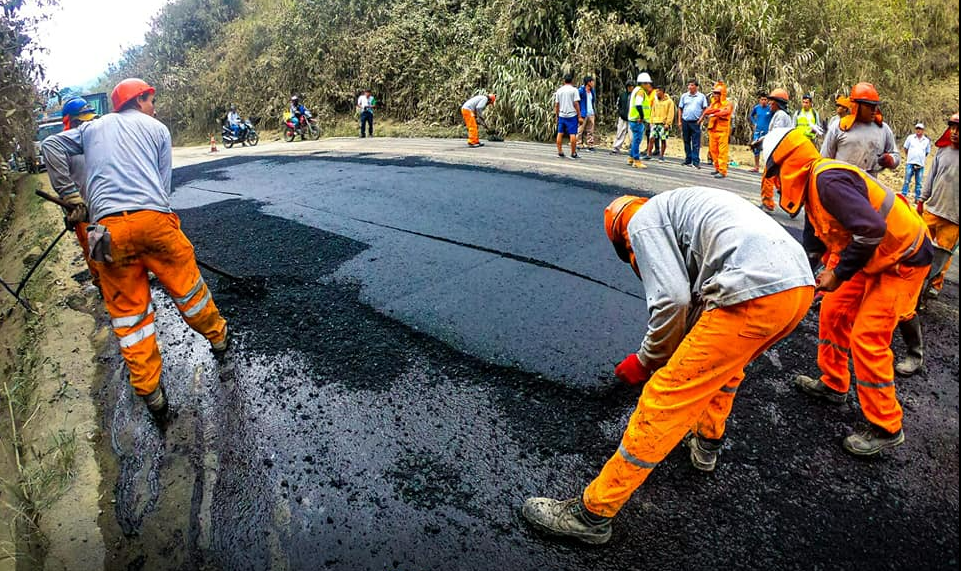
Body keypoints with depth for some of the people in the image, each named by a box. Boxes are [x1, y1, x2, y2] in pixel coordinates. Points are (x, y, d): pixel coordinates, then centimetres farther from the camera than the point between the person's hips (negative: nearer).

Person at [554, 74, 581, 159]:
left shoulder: (559, 90, 7)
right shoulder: (574, 90, -5)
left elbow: (556, 105, 10)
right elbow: (576, 103, -10)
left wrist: (557, 115, 19)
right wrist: (579, 115, -5)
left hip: (561, 115, 4)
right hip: (572, 115, -4)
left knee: (560, 133, 11)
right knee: (572, 134, -2)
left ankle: (560, 152, 12)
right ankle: (573, 153, 0)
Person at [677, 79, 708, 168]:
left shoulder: (701, 96, 4)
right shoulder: (684, 96, 7)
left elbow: (705, 108, 4)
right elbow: (680, 109, 9)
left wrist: (701, 118, -8)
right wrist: (679, 121, 3)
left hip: (696, 122, -2)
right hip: (685, 122, 2)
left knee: (696, 143, -5)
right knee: (687, 142, 9)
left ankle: (696, 162, -4)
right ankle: (688, 160, 18)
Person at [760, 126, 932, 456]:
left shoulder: (828, 181, -27)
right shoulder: (812, 185, 6)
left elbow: (871, 229, -33)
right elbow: (816, 238, 17)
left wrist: (839, 274, -23)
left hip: (902, 259, -10)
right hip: (873, 256, 10)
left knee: (867, 338, -9)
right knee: (834, 312, 13)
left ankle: (886, 428, 4)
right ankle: (833, 385, 31)